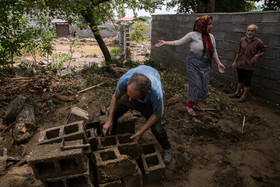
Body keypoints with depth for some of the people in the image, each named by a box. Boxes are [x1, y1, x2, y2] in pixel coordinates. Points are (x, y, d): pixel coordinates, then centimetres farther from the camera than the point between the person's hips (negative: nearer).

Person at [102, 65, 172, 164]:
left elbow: (157, 115, -24)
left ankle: (166, 148, 22)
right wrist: (109, 120, -14)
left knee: (156, 128, -13)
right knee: (112, 113, 3)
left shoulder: (156, 94, -47)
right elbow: (115, 97, -16)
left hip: (149, 101, -3)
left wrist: (142, 131, -19)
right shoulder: (124, 80, -41)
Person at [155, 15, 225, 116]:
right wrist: (164, 43, -12)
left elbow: (214, 52, 12)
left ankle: (193, 101, 29)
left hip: (205, 65, 6)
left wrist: (219, 63, 6)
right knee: (195, 84, -7)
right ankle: (189, 106, 12)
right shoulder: (193, 35, -9)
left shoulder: (211, 37, 8)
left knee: (204, 85, 6)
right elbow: (178, 42, -7)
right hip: (194, 63, -6)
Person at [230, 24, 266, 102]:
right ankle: (237, 93, 35)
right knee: (240, 80, 20)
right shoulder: (242, 40, 1)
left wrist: (256, 55, -15)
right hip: (240, 64, 4)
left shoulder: (258, 42, -10)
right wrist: (235, 61, 12)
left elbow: (264, 51, 3)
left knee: (247, 82, 7)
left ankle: (244, 96, 21)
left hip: (249, 66, -4)